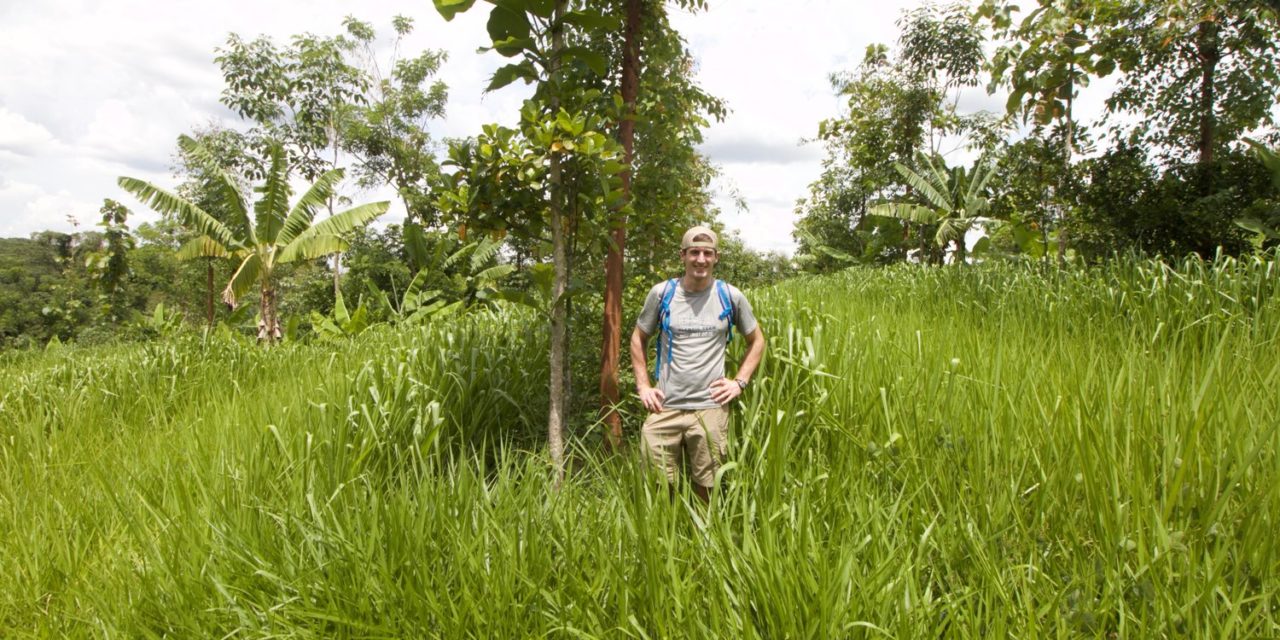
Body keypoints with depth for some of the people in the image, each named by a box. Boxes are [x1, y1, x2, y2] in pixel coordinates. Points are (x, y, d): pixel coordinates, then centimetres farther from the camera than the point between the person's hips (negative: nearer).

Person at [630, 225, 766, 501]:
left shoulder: (731, 296, 0)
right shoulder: (662, 293, 0)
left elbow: (756, 341, 13)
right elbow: (638, 339, 12)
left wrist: (740, 382, 3)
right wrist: (643, 386, 4)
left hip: (711, 408, 0)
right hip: (665, 407, 0)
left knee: (706, 488, 11)